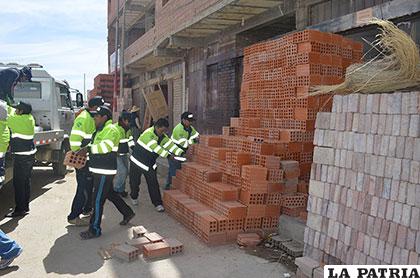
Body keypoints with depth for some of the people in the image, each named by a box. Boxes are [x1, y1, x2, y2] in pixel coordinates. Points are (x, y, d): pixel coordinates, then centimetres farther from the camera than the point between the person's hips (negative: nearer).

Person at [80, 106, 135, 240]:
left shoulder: (111, 129, -15)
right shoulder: (101, 130, 18)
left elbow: (105, 146, -30)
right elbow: (97, 146, 26)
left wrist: (89, 148, -24)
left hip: (105, 171, -10)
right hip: (100, 170, 10)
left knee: (98, 200, -5)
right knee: (110, 194, 21)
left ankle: (94, 230, 3)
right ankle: (128, 213, 35)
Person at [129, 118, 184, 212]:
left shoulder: (162, 136, -2)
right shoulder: (148, 134, -27)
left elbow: (170, 144, -8)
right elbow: (156, 148, -32)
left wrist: (180, 153, -22)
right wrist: (169, 155, -34)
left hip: (150, 164, 5)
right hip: (138, 161, -5)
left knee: (153, 183, -3)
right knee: (135, 182, 10)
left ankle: (158, 204, 0)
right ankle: (134, 197, 37)